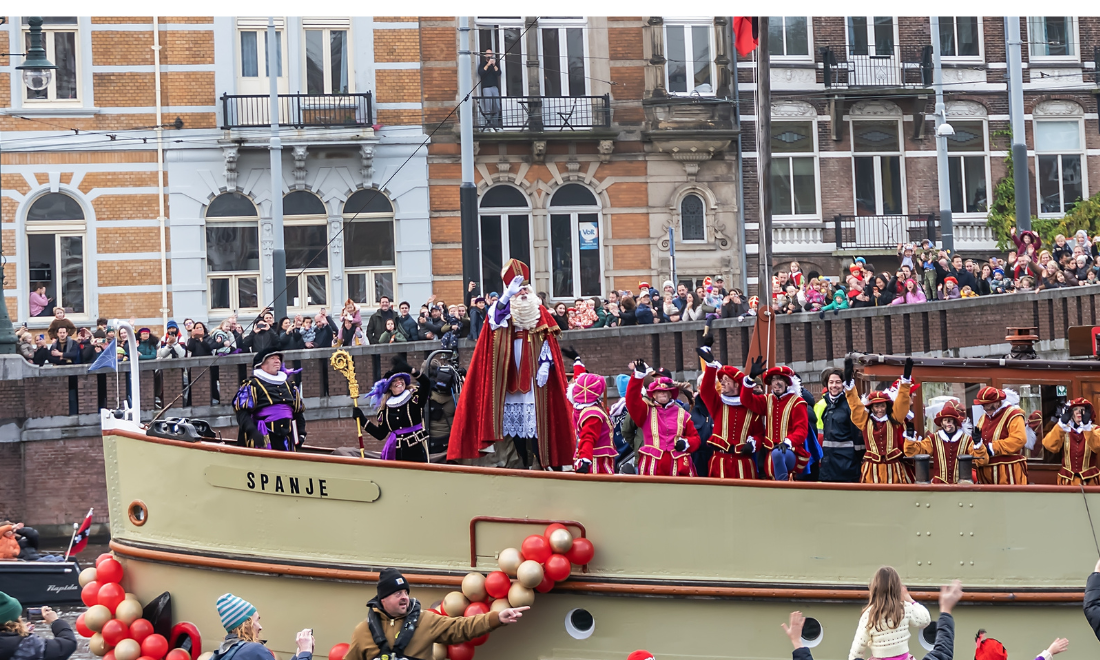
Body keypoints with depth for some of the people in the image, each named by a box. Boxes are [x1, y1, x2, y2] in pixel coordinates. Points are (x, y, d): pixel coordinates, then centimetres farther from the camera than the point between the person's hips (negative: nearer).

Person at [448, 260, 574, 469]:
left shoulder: (540, 313, 6)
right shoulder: (505, 310, 7)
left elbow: (548, 340, 2)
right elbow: (494, 318, -16)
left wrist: (545, 364, -11)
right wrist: (508, 294, -30)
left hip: (533, 376, -1)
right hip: (510, 377, 1)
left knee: (535, 419, -6)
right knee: (513, 418, -1)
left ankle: (537, 463, -4)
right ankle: (518, 465, 4)